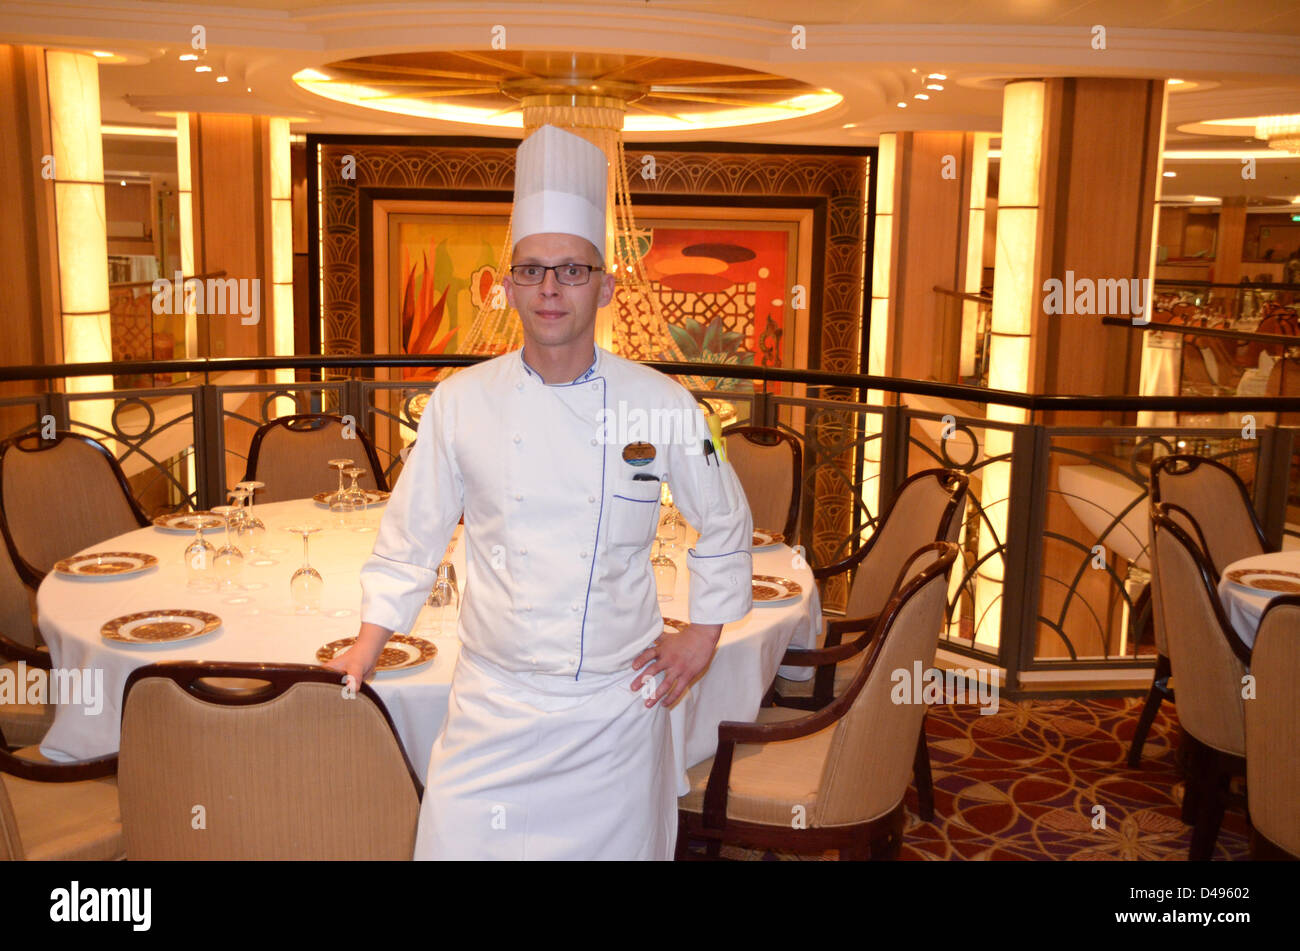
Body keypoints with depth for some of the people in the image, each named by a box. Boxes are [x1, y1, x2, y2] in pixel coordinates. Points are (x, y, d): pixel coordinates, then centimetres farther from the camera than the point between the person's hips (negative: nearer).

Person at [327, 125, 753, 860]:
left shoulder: (661, 405, -6)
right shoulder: (462, 402, -5)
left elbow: (725, 525, 8)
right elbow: (412, 537, 5)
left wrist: (703, 635, 5)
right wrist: (365, 649, 5)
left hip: (618, 702, 0)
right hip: (495, 701, 1)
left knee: (618, 845, 11)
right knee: (458, 841, 1)